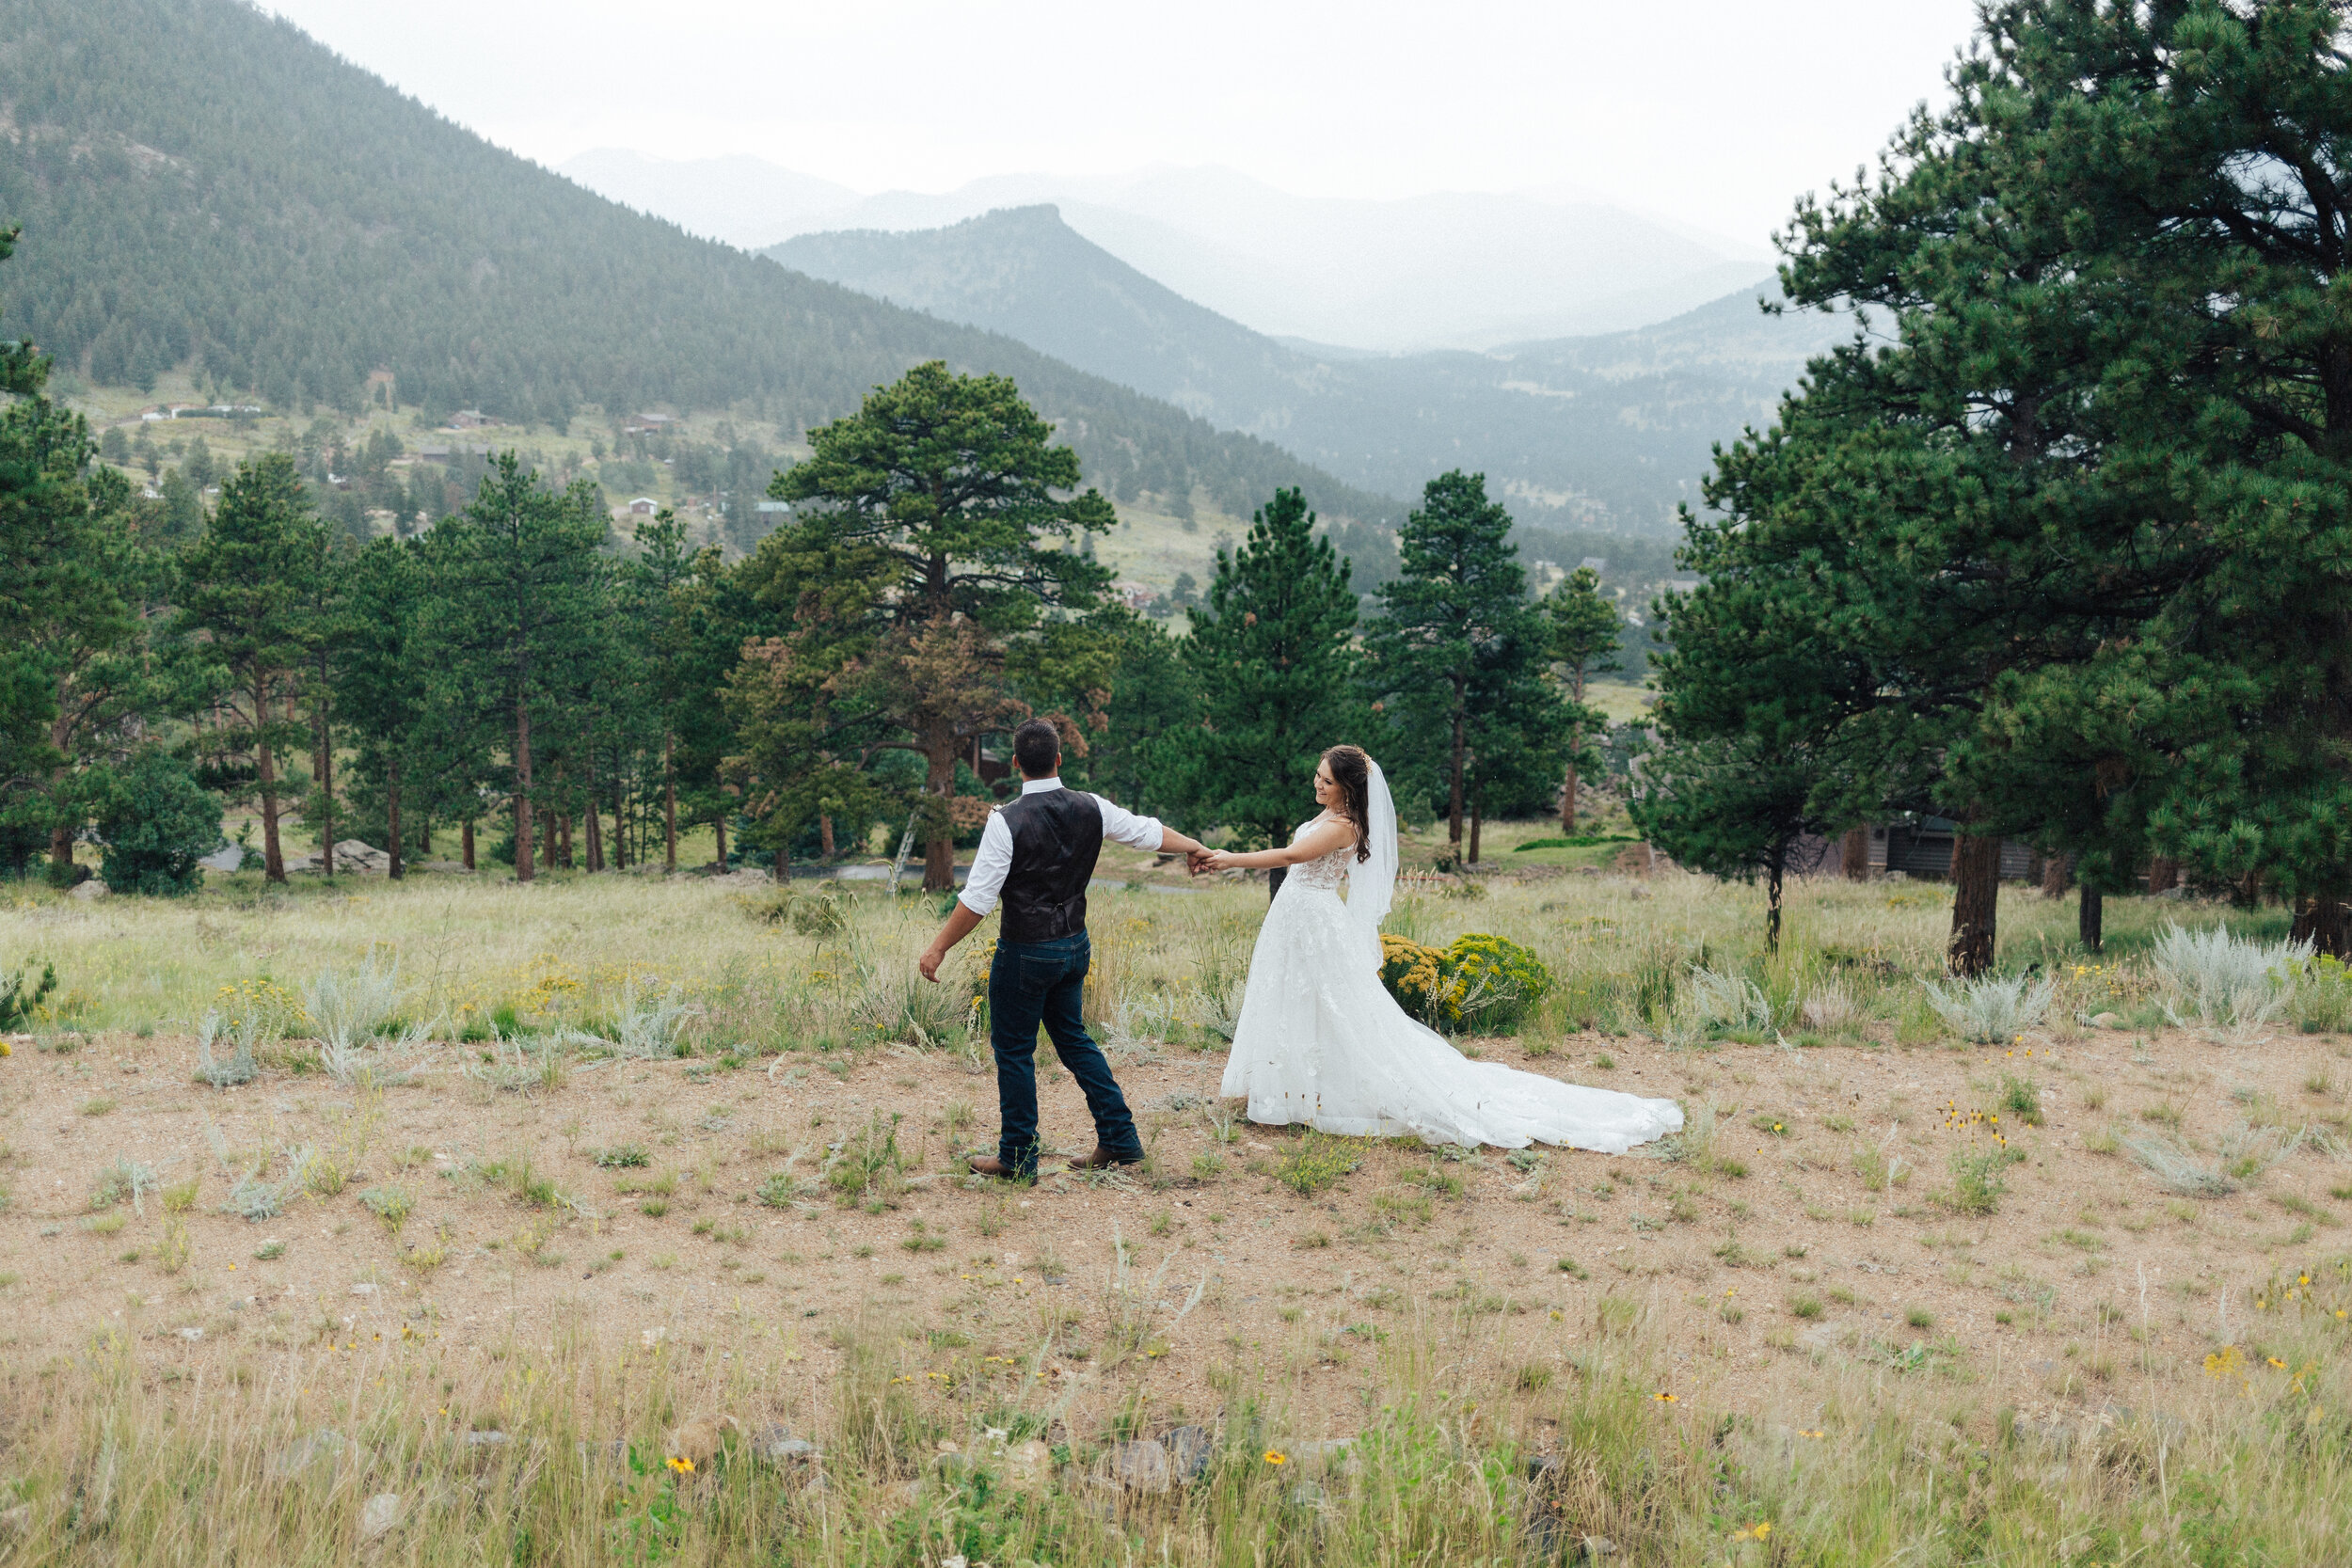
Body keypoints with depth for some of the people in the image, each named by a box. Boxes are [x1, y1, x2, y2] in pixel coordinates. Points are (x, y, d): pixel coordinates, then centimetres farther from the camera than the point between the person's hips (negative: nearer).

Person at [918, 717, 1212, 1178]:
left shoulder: (1006, 822, -19)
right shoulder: (1091, 809, -3)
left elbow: (977, 900, -18)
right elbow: (1147, 832, 12)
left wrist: (938, 948, -9)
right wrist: (1191, 845, 31)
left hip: (1025, 954, -6)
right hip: (1075, 945, 6)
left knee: (1014, 1049, 7)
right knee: (1072, 1036, 21)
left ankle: (1018, 1159, 17)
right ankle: (1119, 1139, 22)